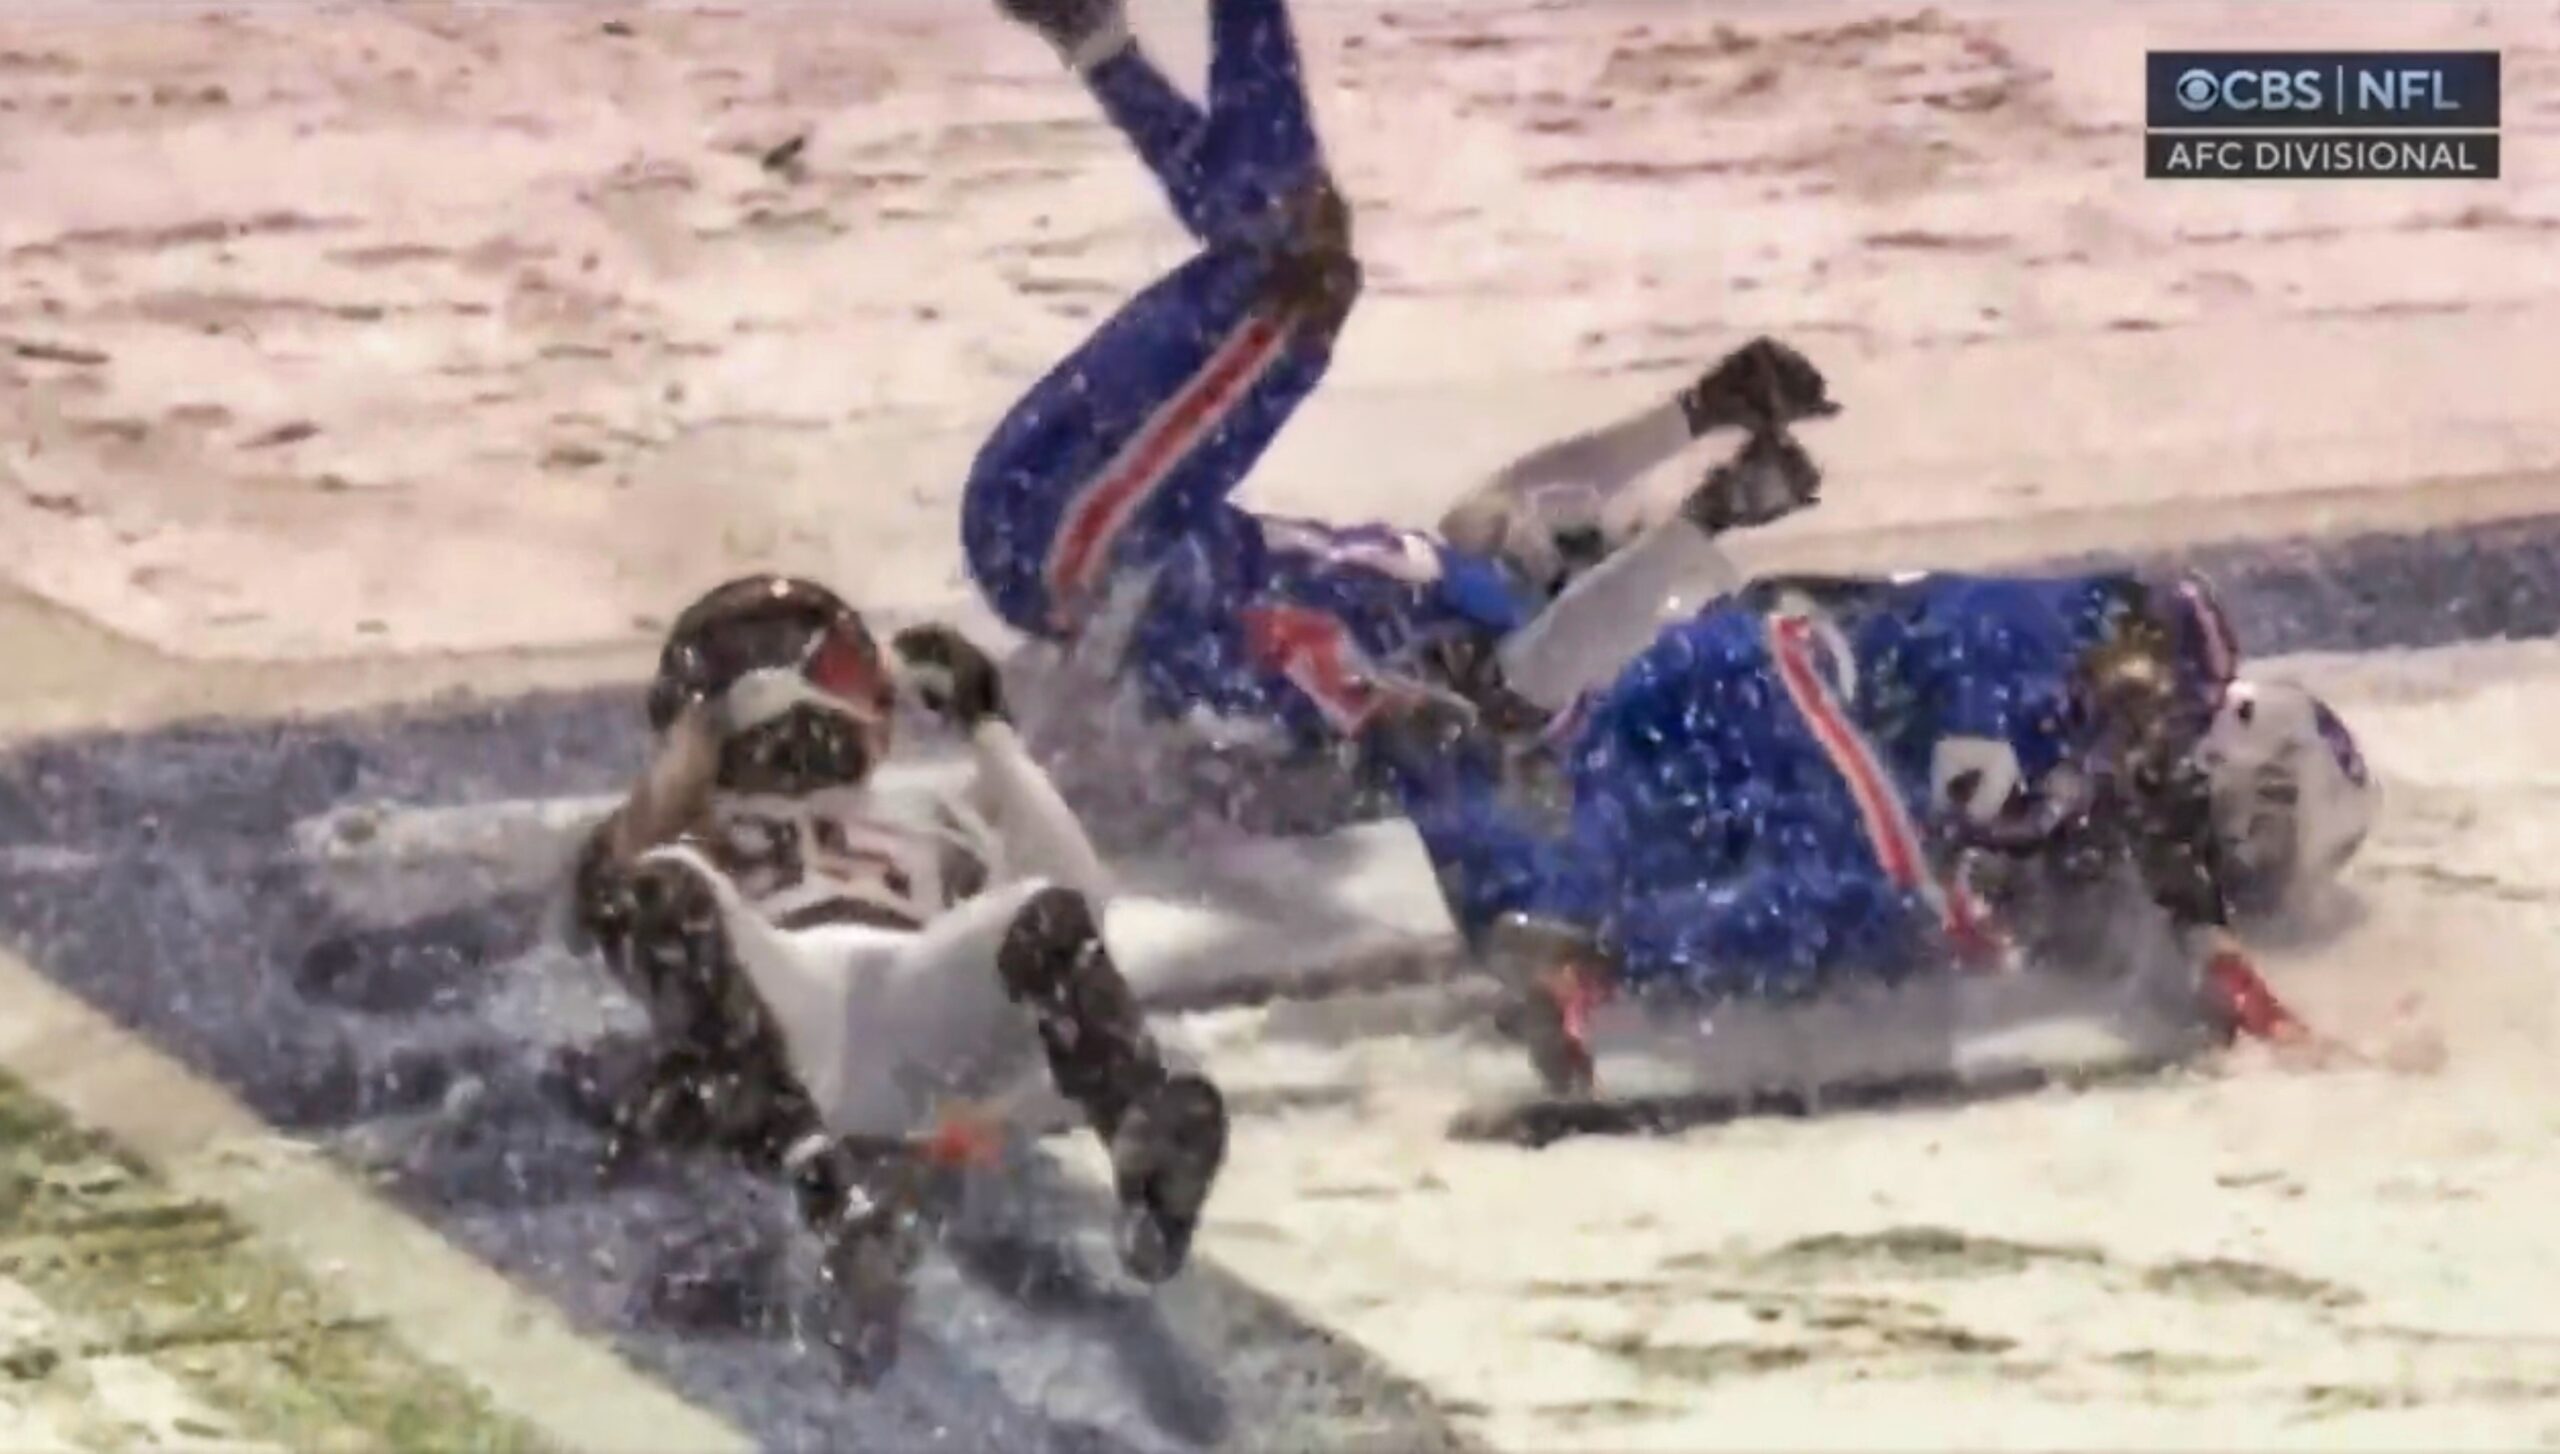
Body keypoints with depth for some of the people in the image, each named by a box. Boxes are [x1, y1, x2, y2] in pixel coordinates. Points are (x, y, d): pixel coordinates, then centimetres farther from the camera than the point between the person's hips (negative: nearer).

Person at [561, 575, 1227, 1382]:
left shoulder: (930, 823, 39)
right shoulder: (692, 828, 36)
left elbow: (1082, 888, 20)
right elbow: (608, 880, 11)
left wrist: (988, 730, 23)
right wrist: (695, 742, 13)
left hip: (935, 1016, 2)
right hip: (781, 1027, -2)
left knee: (1048, 915, -27)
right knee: (664, 890, -31)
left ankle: (1146, 1145, -58)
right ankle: (834, 1191, -54)